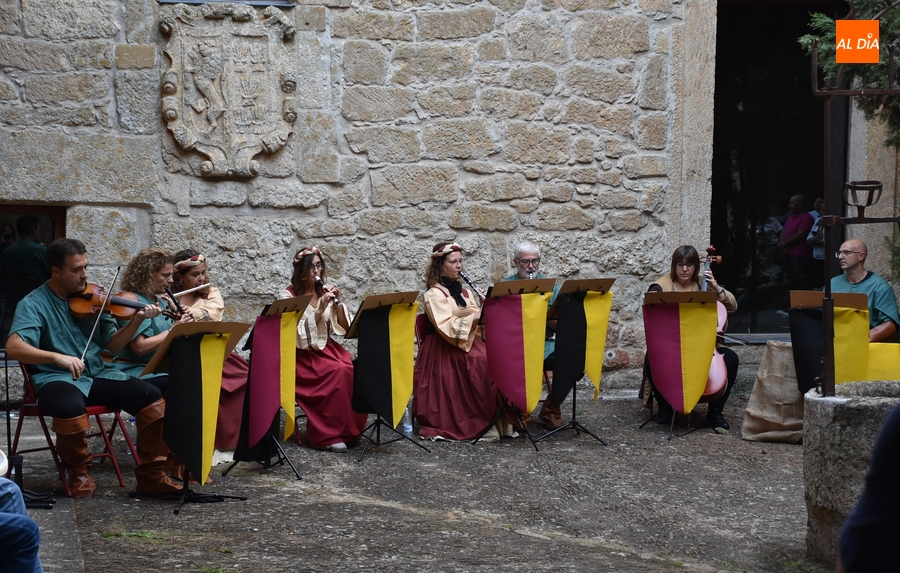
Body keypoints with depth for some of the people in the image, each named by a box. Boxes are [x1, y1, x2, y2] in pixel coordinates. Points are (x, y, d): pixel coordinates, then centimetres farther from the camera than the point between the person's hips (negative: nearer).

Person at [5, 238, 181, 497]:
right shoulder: (34, 304, -6)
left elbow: (112, 345, 10)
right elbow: (13, 347, -22)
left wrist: (137, 321, -8)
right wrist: (57, 357, -36)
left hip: (98, 374, 5)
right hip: (57, 378, -5)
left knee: (151, 397, -15)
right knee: (70, 406, -39)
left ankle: (151, 475, -3)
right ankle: (79, 472, -10)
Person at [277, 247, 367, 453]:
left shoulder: (325, 292, 9)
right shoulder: (287, 296, -6)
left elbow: (344, 328, 4)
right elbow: (297, 332, -17)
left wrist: (338, 304, -12)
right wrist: (319, 310, -23)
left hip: (327, 348, 5)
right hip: (301, 355, -5)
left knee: (356, 370, -25)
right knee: (338, 372, -31)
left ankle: (351, 428, -13)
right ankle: (328, 435, -26)